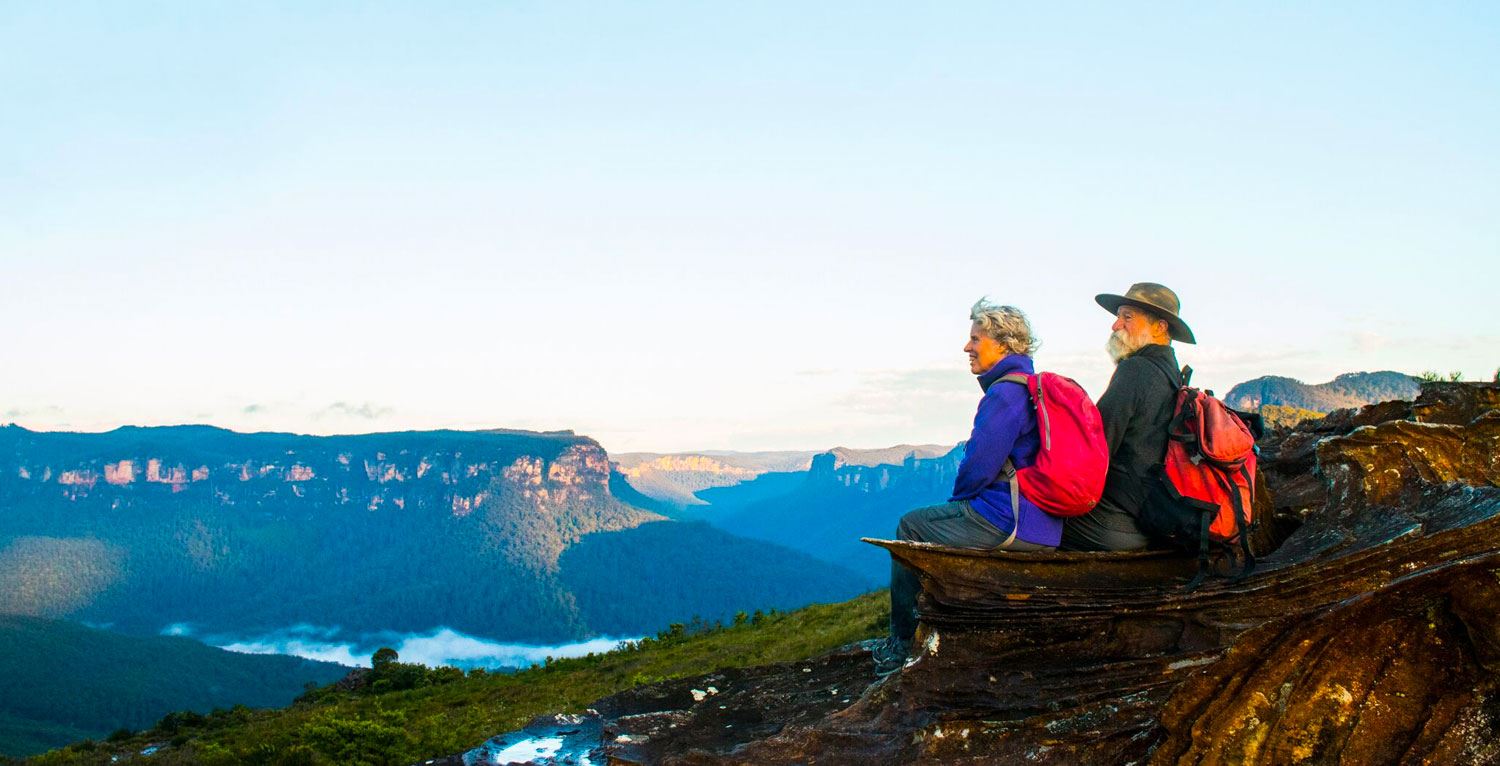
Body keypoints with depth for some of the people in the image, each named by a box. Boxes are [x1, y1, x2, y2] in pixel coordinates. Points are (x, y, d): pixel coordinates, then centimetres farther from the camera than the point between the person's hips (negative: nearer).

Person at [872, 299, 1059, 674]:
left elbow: (979, 467, -18)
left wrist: (958, 499, 3)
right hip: (1044, 526, 10)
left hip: (1009, 523, -10)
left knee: (911, 526, 7)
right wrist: (962, 504, 18)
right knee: (937, 520, 29)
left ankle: (901, 641, 15)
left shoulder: (1005, 393, -16)